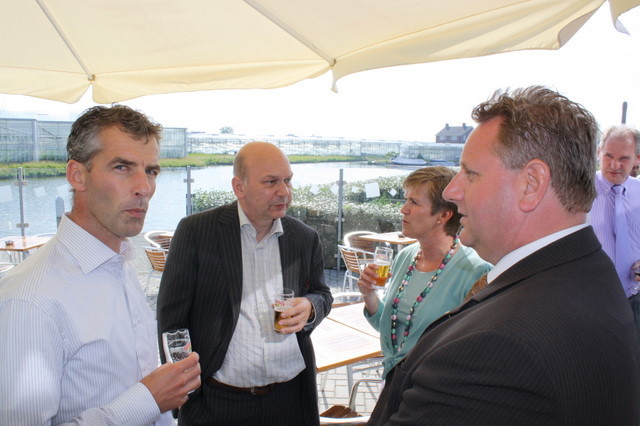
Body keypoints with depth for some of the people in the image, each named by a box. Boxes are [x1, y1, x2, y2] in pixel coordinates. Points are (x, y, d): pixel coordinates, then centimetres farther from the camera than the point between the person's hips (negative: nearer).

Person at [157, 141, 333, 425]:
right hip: (217, 402, -3)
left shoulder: (305, 238, 2)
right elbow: (172, 315, -5)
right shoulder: (195, 231, -8)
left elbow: (322, 294, 13)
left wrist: (310, 308, -10)